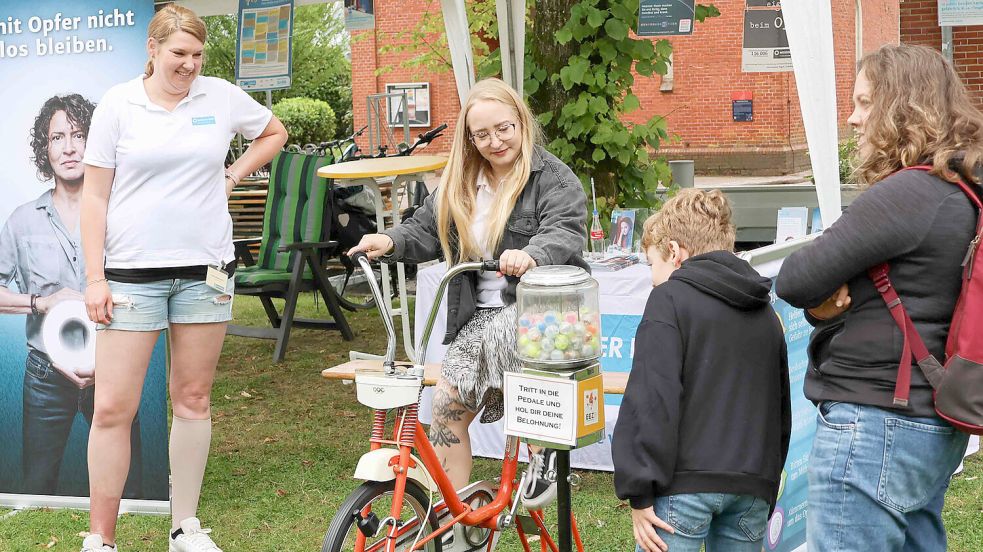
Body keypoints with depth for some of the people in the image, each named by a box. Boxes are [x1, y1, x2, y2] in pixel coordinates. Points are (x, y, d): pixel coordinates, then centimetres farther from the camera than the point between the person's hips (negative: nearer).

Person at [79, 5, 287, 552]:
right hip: (132, 273, -2)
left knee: (194, 400, 9)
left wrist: (232, 176, 8)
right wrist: (95, 278, -6)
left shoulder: (222, 96, 5)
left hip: (206, 270, 2)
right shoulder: (119, 103, 0)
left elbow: (274, 133, 24)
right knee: (113, 408, -5)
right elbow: (95, 195, 0)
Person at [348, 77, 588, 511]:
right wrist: (390, 241, -10)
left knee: (501, 334, -38)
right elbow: (426, 231, 12)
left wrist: (530, 255, -44)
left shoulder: (553, 178, -8)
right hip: (479, 315, 6)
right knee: (447, 403, -3)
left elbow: (566, 233, -23)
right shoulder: (459, 183, 12)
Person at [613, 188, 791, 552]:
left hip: (687, 482, -6)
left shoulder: (670, 298, -2)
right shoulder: (765, 311, 20)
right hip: (752, 486, 6)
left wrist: (639, 492, -10)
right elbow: (781, 410, 23)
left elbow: (652, 400, -12)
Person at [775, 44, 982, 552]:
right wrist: (826, 303, -6)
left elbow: (795, 281, -19)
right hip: (929, 424, 10)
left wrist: (820, 297, 3)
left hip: (875, 422, -10)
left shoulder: (905, 193, -19)